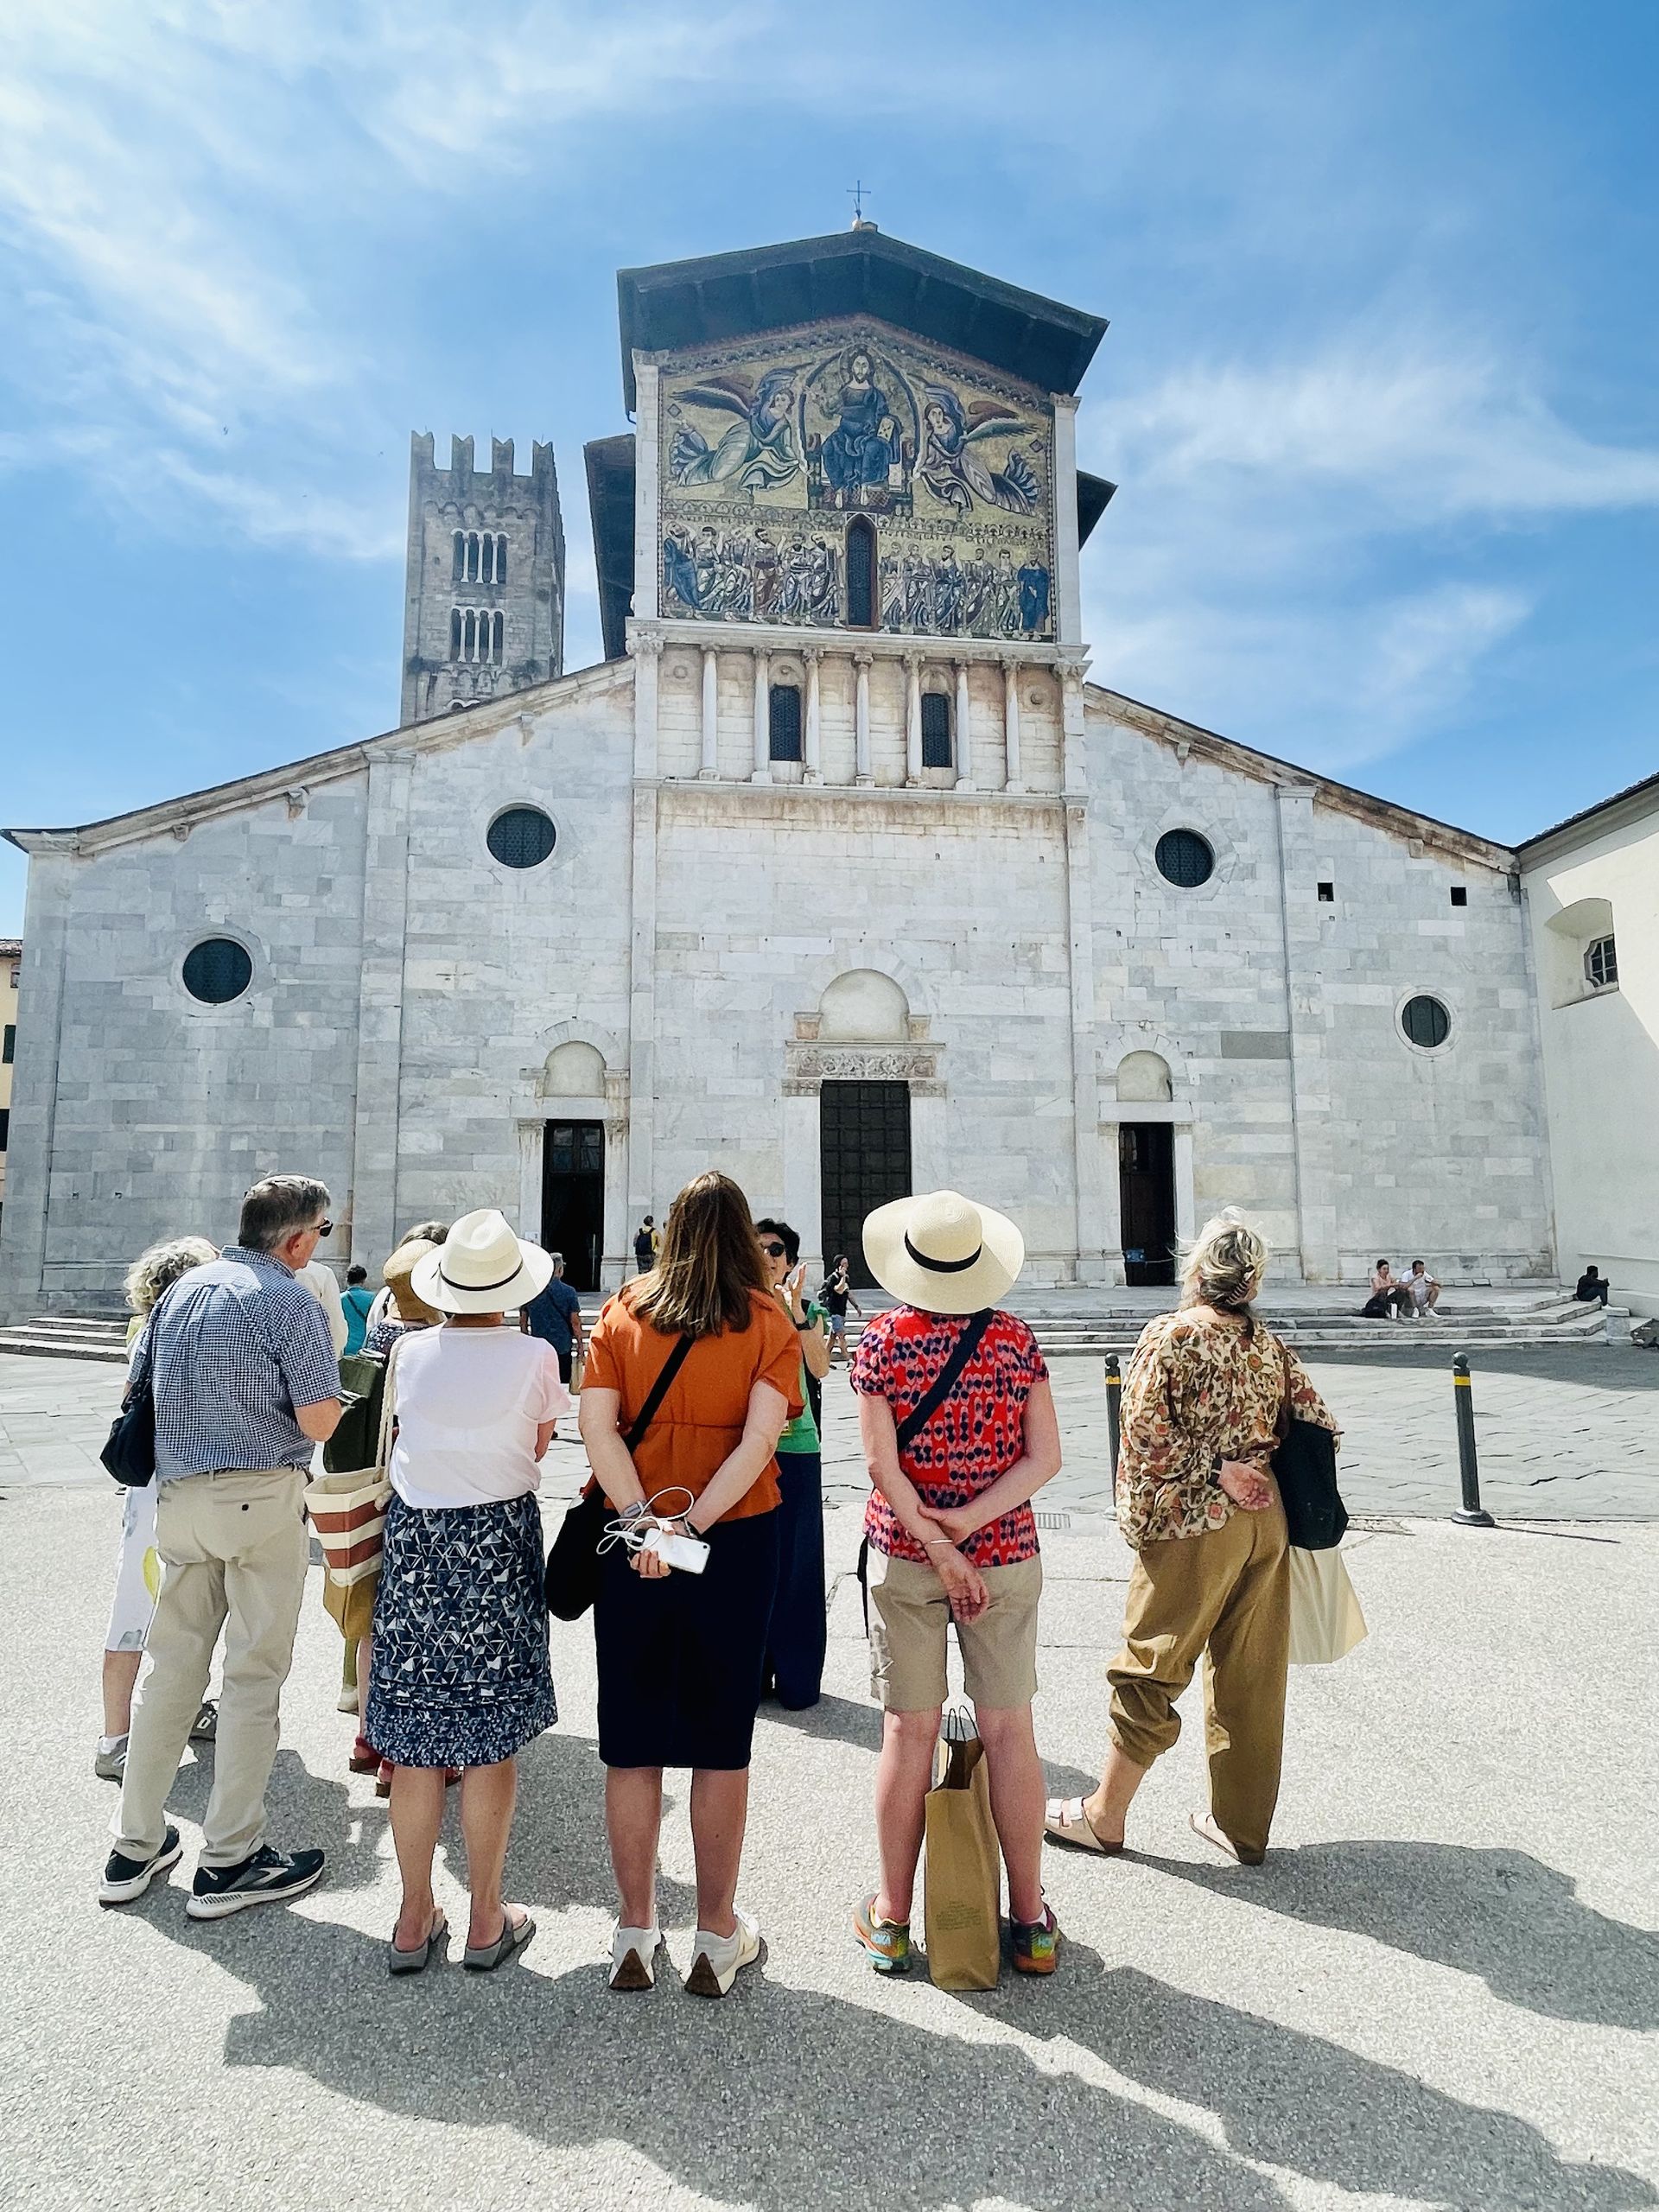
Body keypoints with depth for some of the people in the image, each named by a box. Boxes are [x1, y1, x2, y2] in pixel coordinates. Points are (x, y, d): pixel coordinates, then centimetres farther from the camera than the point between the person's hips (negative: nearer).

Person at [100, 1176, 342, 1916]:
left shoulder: (182, 1288, 9)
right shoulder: (291, 1302, -12)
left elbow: (137, 1385, 16)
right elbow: (320, 1423, -16)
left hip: (178, 1495, 7)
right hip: (261, 1497, -6)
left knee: (172, 1666, 17)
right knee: (253, 1675, 4)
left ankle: (135, 1848, 27)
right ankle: (228, 1861, 13)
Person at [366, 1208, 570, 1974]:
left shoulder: (411, 1351, -3)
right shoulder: (534, 1356, -10)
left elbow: (409, 1429, 11)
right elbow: (538, 1444, 4)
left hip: (414, 1537, 3)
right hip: (498, 1537, -3)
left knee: (415, 1739, 12)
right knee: (492, 1737, 9)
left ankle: (414, 1920, 25)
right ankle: (487, 1921, 21)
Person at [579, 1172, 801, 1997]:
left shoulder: (623, 1311, 1)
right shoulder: (766, 1320, -4)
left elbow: (596, 1425, -9)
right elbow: (759, 1440, -16)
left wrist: (643, 1523, -13)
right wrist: (694, 1526, -16)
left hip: (634, 1546, 2)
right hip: (736, 1544, -1)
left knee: (631, 1741, 13)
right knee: (720, 1743, 11)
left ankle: (634, 1932, 26)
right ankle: (717, 1937, 24)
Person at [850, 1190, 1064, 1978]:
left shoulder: (882, 1340, -9)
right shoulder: (1016, 1339, -3)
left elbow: (883, 1463, -12)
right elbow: (1045, 1457, -6)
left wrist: (940, 1552, -9)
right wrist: (967, 1521, -12)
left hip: (903, 1557, -1)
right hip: (1006, 1555, 1)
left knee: (910, 1732, 10)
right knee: (1009, 1730, 11)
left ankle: (891, 1917, 23)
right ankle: (1031, 1921, 23)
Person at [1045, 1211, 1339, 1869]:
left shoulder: (1170, 1334, -10)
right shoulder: (1270, 1347, 6)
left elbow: (1146, 1432, -17)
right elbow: (1317, 1428, 8)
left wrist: (1214, 1470, -9)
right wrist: (1256, 1474, 11)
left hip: (1194, 1525, -6)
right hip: (1266, 1522, 6)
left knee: (1150, 1668, 5)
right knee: (1252, 1674, 14)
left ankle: (1104, 1815, 18)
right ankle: (1241, 1824, 25)